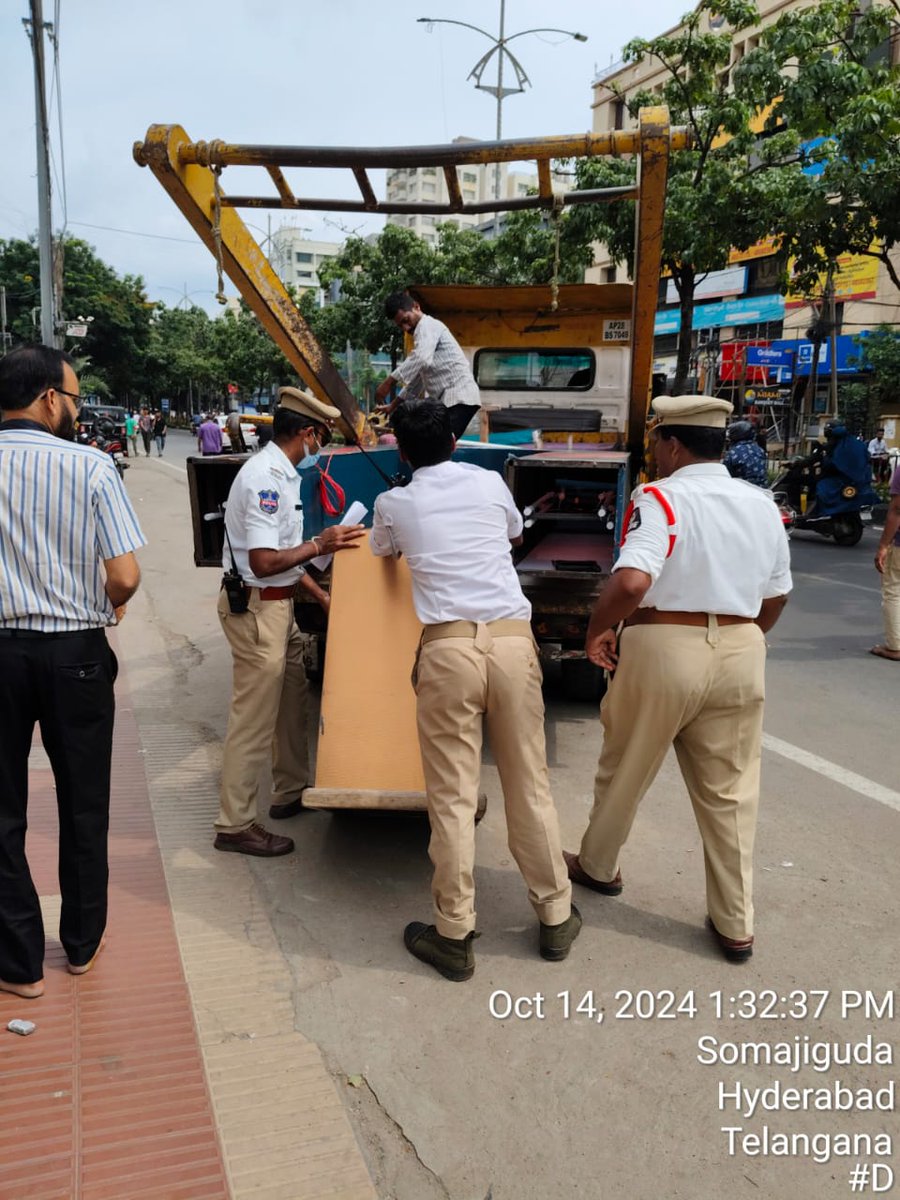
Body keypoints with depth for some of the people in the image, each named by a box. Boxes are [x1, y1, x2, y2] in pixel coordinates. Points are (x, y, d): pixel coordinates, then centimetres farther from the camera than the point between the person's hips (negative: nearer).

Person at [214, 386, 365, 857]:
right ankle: (234, 825, 7)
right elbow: (263, 561, -26)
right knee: (255, 718, -3)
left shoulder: (280, 473, 11)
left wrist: (321, 595, 20)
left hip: (277, 604, 10)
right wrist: (319, 544, -16)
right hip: (256, 608, -10)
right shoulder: (265, 478, -21)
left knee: (293, 698, 20)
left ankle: (291, 791, 36)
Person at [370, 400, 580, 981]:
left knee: (453, 795, 5)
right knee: (531, 784, 12)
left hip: (448, 646, -2)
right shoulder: (490, 483, 12)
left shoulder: (394, 504, 9)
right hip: (513, 639, 2)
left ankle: (455, 936, 13)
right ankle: (556, 918, 25)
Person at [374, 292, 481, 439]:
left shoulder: (427, 325, -5)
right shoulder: (424, 330, 27)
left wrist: (389, 381, -27)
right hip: (450, 399, 10)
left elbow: (420, 359, -26)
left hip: (459, 398, -10)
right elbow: (418, 377, 33)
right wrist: (394, 405, 30)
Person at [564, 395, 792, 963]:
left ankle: (598, 866, 40)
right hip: (741, 652, 5)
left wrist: (597, 631, -11)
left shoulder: (660, 499, -13)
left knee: (624, 771, 18)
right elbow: (777, 597, 13)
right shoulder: (762, 504, 6)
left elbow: (632, 582, -28)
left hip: (661, 648, -4)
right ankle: (736, 926, 21)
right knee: (731, 791, 13)